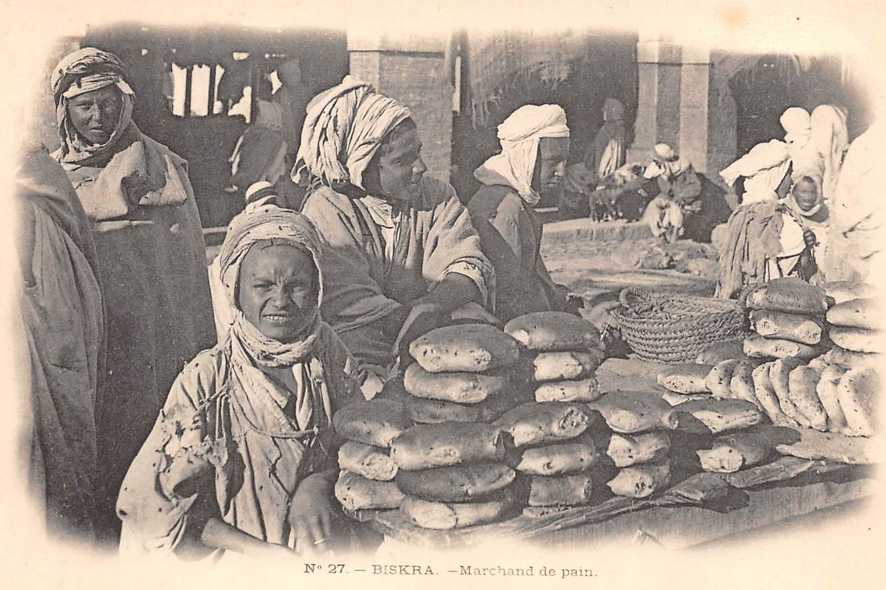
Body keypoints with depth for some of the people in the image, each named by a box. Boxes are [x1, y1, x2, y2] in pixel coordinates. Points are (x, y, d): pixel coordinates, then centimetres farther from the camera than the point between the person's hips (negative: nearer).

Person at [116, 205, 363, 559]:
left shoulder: (327, 352, -3)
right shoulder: (205, 379, -13)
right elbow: (154, 501, -9)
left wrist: (317, 484, -12)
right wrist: (259, 549, -14)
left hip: (323, 545, 3)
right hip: (235, 556, -2)